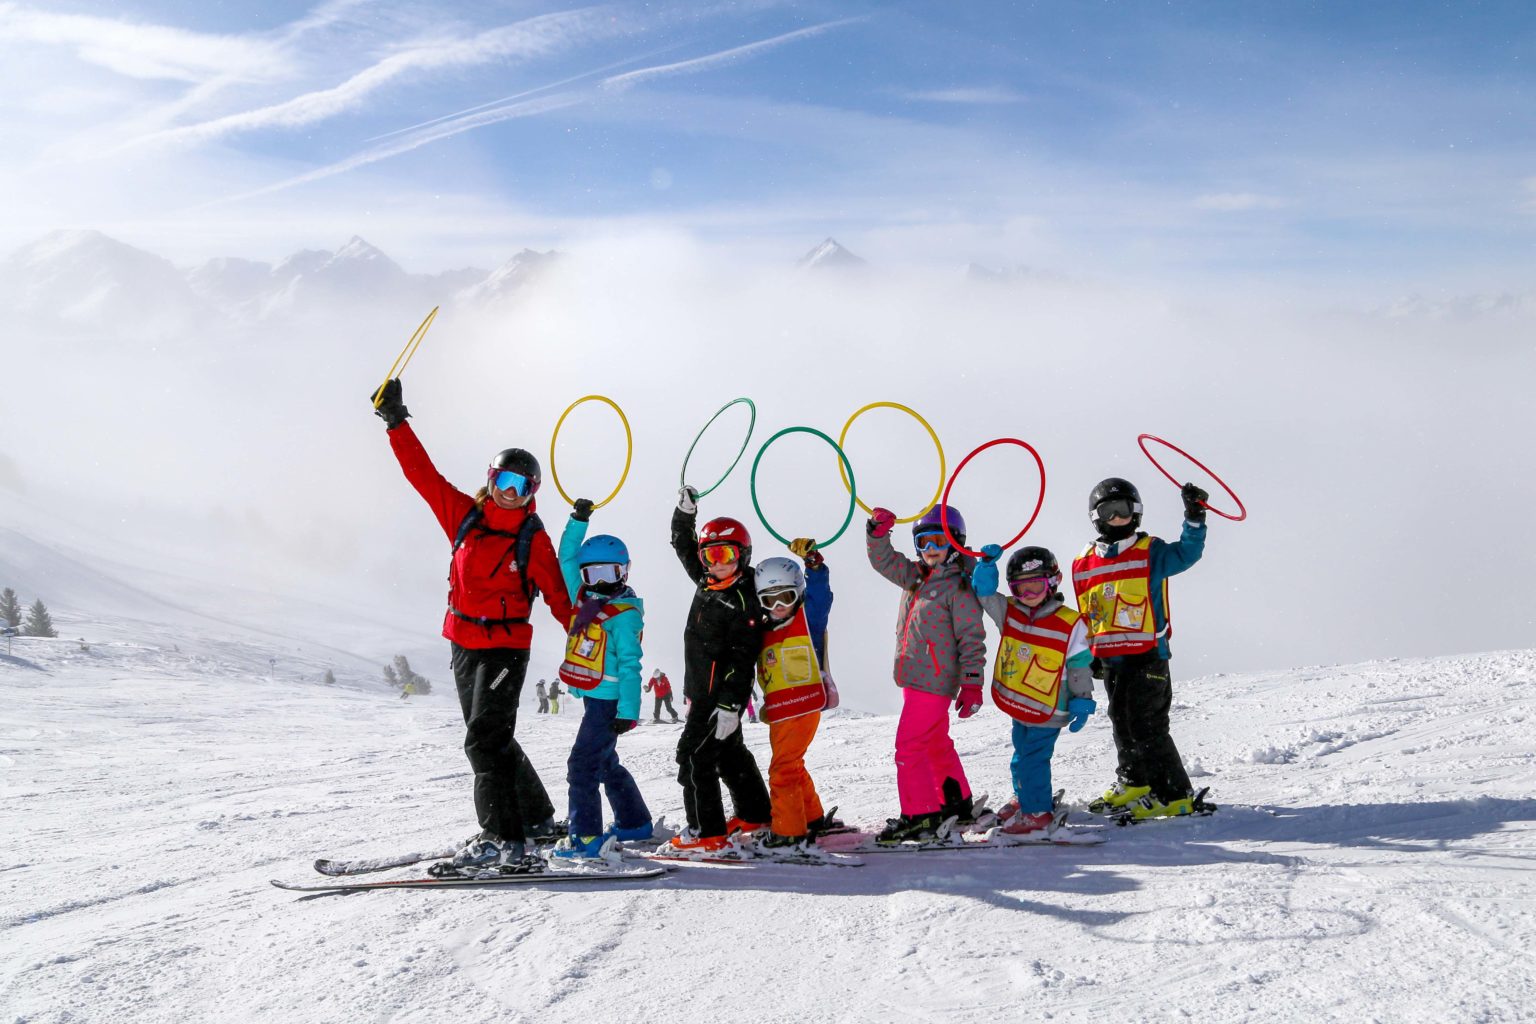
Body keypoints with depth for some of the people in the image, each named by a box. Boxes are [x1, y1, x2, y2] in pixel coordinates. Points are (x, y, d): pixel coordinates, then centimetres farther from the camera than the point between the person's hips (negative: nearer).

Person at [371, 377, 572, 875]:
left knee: (486, 738, -17)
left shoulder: (533, 539, -6)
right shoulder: (465, 516, 4)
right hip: (464, 643, 6)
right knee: (491, 738, 16)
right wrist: (396, 421, -1)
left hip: (506, 646, -6)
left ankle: (503, 841, -20)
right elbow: (423, 473, 3)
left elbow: (558, 595, -4)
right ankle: (538, 818, 32)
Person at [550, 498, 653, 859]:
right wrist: (578, 521, 5)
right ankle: (634, 823, 33)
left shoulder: (625, 613, -13)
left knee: (582, 765, -13)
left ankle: (586, 838, -11)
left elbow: (630, 665, -17)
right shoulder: (585, 597, 9)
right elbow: (567, 557, 16)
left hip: (609, 699, -9)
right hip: (592, 696, 9)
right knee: (606, 763, 19)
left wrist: (628, 710, -21)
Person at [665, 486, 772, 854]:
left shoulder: (743, 601, -17)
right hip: (703, 691, 9)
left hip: (722, 694, -9)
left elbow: (743, 657, -22)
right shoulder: (707, 583, 8)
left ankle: (706, 832, -7)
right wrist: (685, 512, 7)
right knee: (729, 754, 19)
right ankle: (755, 815, 32)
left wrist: (729, 704, -27)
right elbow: (683, 547, 22)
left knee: (694, 755, -10)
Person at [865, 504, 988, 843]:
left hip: (935, 681, -9)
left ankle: (920, 817, -5)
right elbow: (883, 561, 16)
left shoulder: (960, 587, -12)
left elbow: (972, 639, -14)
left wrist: (972, 685, -17)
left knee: (909, 745, -11)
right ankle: (958, 804, 32)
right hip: (915, 677, 9)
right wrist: (878, 532, -4)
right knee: (935, 744, 19)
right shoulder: (916, 577, 11)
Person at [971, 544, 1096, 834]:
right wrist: (987, 564, -20)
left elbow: (1079, 667, -9)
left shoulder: (1070, 624, -14)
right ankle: (1024, 798, 41)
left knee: (1031, 758, -5)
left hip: (1048, 710, -6)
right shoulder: (1009, 612, -1)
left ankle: (1037, 811, 9)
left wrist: (1082, 704, -7)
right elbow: (984, 592, -3)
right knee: (1022, 754, 22)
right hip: (1018, 705, 6)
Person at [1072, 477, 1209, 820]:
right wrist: (1086, 655, 19)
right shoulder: (1084, 564, 11)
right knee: (1122, 722, 16)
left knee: (1146, 726, -9)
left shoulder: (1151, 552, 0)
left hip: (1148, 654, -5)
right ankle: (1132, 783, 33)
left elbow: (1187, 553, -13)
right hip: (1110, 658, 5)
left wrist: (1194, 518, -23)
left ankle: (1174, 796, -2)